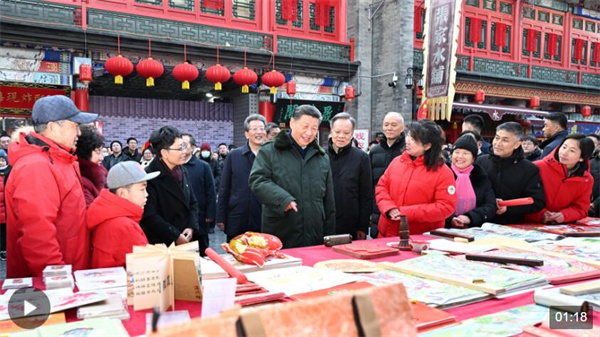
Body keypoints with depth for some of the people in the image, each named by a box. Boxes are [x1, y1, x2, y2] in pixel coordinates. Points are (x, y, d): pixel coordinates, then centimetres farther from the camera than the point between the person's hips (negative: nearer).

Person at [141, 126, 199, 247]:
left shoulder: (183, 171, 6)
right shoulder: (149, 177, -17)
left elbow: (192, 202, 13)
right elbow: (149, 216, -20)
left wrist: (191, 227, -1)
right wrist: (176, 236, -17)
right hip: (159, 245, -6)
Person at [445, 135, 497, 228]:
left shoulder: (481, 176, 11)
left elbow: (491, 206, 2)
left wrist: (469, 218, -13)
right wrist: (450, 219, -21)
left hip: (474, 230, 2)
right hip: (446, 228, -2)